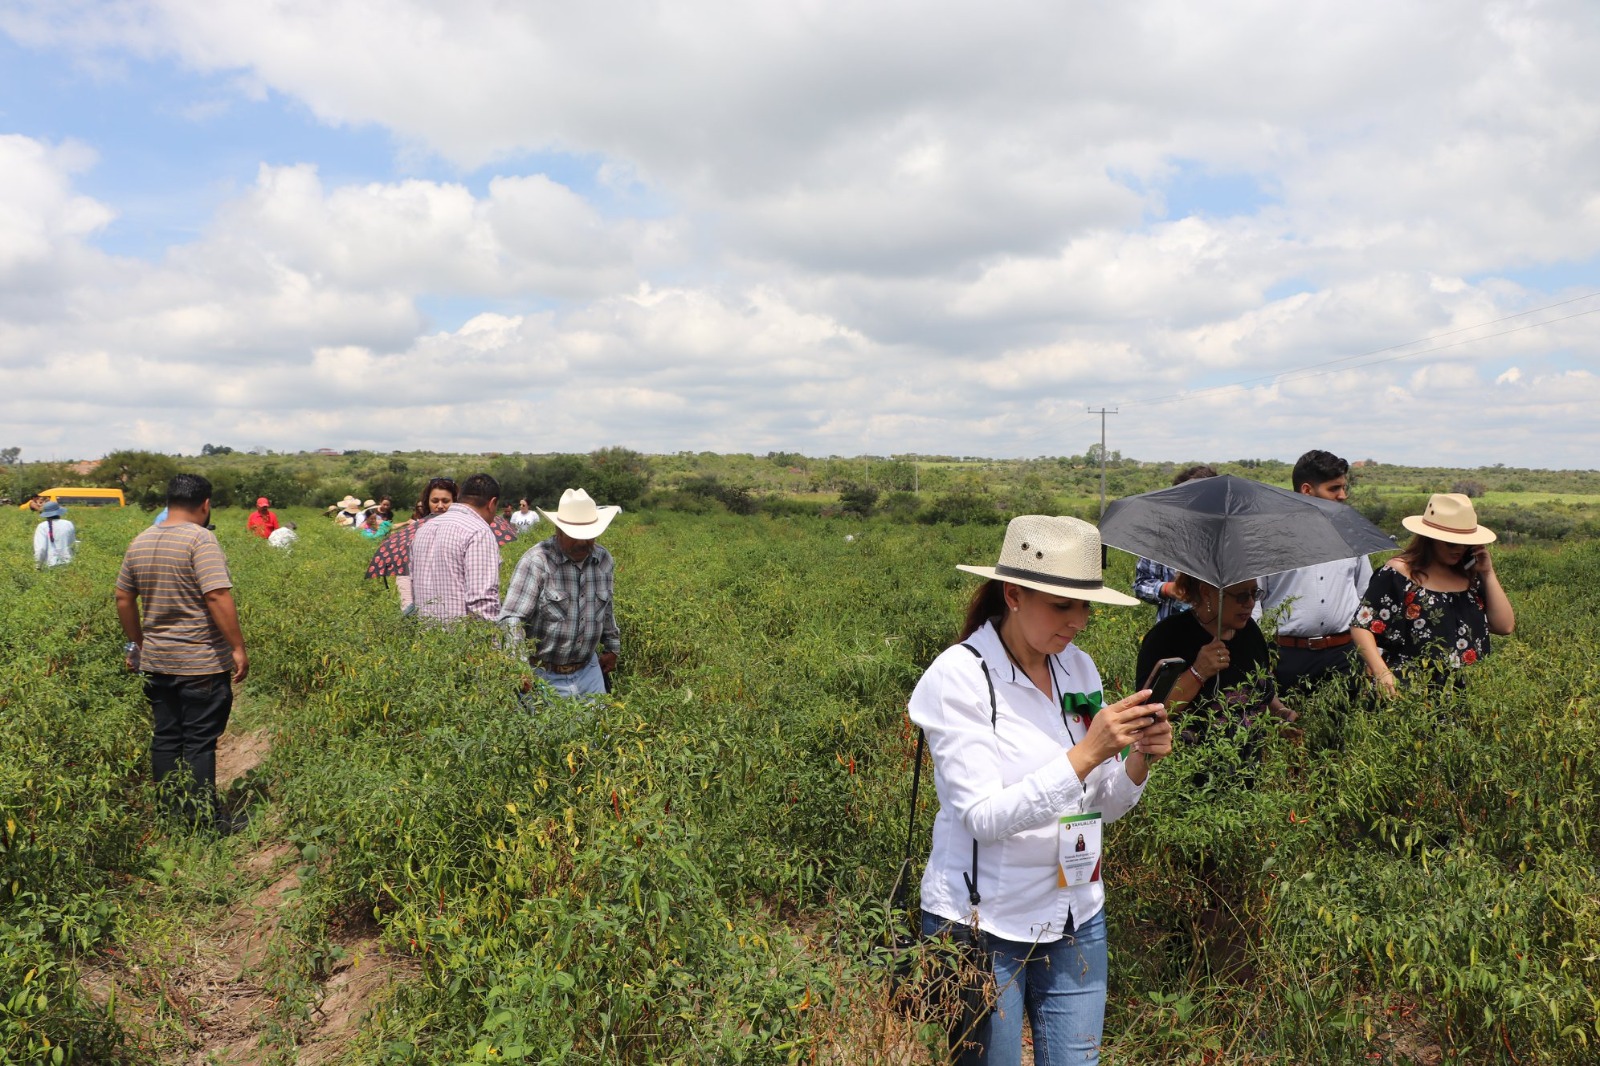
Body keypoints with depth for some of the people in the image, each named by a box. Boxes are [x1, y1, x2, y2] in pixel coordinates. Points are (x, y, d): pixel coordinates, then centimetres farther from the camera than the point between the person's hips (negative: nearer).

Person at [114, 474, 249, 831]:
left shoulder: (140, 542, 9)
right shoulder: (201, 539, -15)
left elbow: (123, 598, 16)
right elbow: (217, 596, -23)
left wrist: (138, 643, 25)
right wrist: (238, 648, -18)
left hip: (156, 662, 7)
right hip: (201, 664, -7)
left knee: (165, 738, 14)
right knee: (199, 743, -1)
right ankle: (203, 823, 6)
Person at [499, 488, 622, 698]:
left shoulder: (604, 560, 0)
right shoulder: (536, 561, -18)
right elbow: (510, 619, -24)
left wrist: (612, 647, 24)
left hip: (589, 671, 5)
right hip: (544, 674, -5)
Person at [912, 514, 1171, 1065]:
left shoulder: (1079, 668, 1)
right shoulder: (959, 675, -17)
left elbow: (1104, 806, 7)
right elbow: (984, 818, -24)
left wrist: (1138, 760, -13)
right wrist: (1086, 752, -31)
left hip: (1077, 921, 6)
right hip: (982, 927, -5)